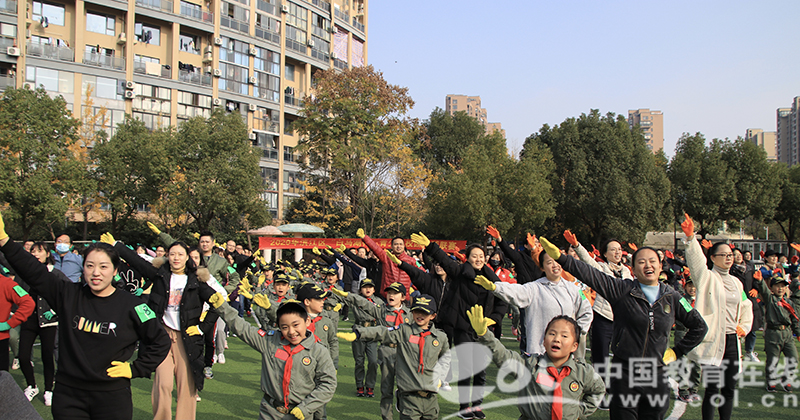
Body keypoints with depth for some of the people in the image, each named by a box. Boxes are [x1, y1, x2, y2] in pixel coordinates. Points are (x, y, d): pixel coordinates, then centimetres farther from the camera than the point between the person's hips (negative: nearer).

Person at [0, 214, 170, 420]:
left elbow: (160, 342, 4)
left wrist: (135, 369, -1)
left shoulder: (131, 305, -4)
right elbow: (33, 271, -6)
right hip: (68, 395, 2)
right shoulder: (68, 296, 2)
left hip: (112, 396, -2)